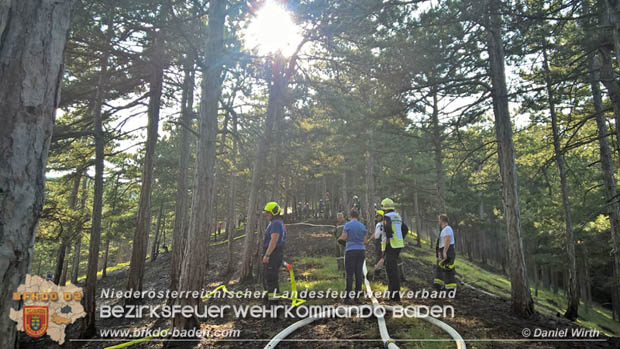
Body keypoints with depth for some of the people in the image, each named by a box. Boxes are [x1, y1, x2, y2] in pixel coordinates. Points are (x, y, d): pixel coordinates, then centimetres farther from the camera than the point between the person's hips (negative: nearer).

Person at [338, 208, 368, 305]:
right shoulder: (362, 226, 8)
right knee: (359, 274, 5)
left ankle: (348, 297, -5)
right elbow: (365, 241, 7)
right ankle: (357, 297, 7)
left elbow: (344, 237, -8)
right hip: (361, 251, 4)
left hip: (351, 251, -3)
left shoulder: (347, 225, -3)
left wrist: (339, 238, 14)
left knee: (349, 274, -2)